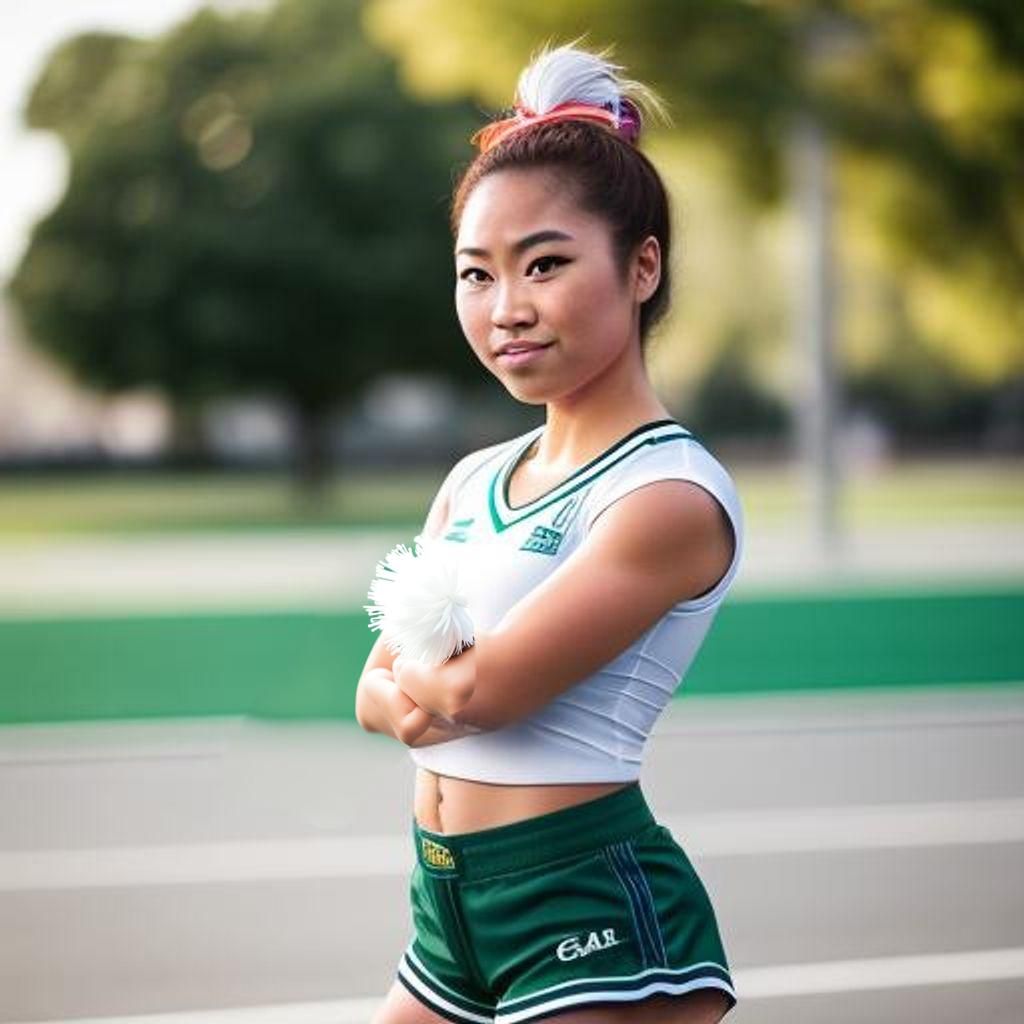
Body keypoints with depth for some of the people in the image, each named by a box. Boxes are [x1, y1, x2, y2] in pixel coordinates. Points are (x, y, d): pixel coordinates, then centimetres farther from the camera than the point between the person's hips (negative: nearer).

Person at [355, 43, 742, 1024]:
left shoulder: (672, 495, -16)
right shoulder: (472, 481, 10)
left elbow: (480, 689, -20)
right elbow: (377, 695, 8)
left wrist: (422, 676, 2)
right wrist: (413, 698, -13)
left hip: (594, 913, -8)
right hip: (451, 902, 8)